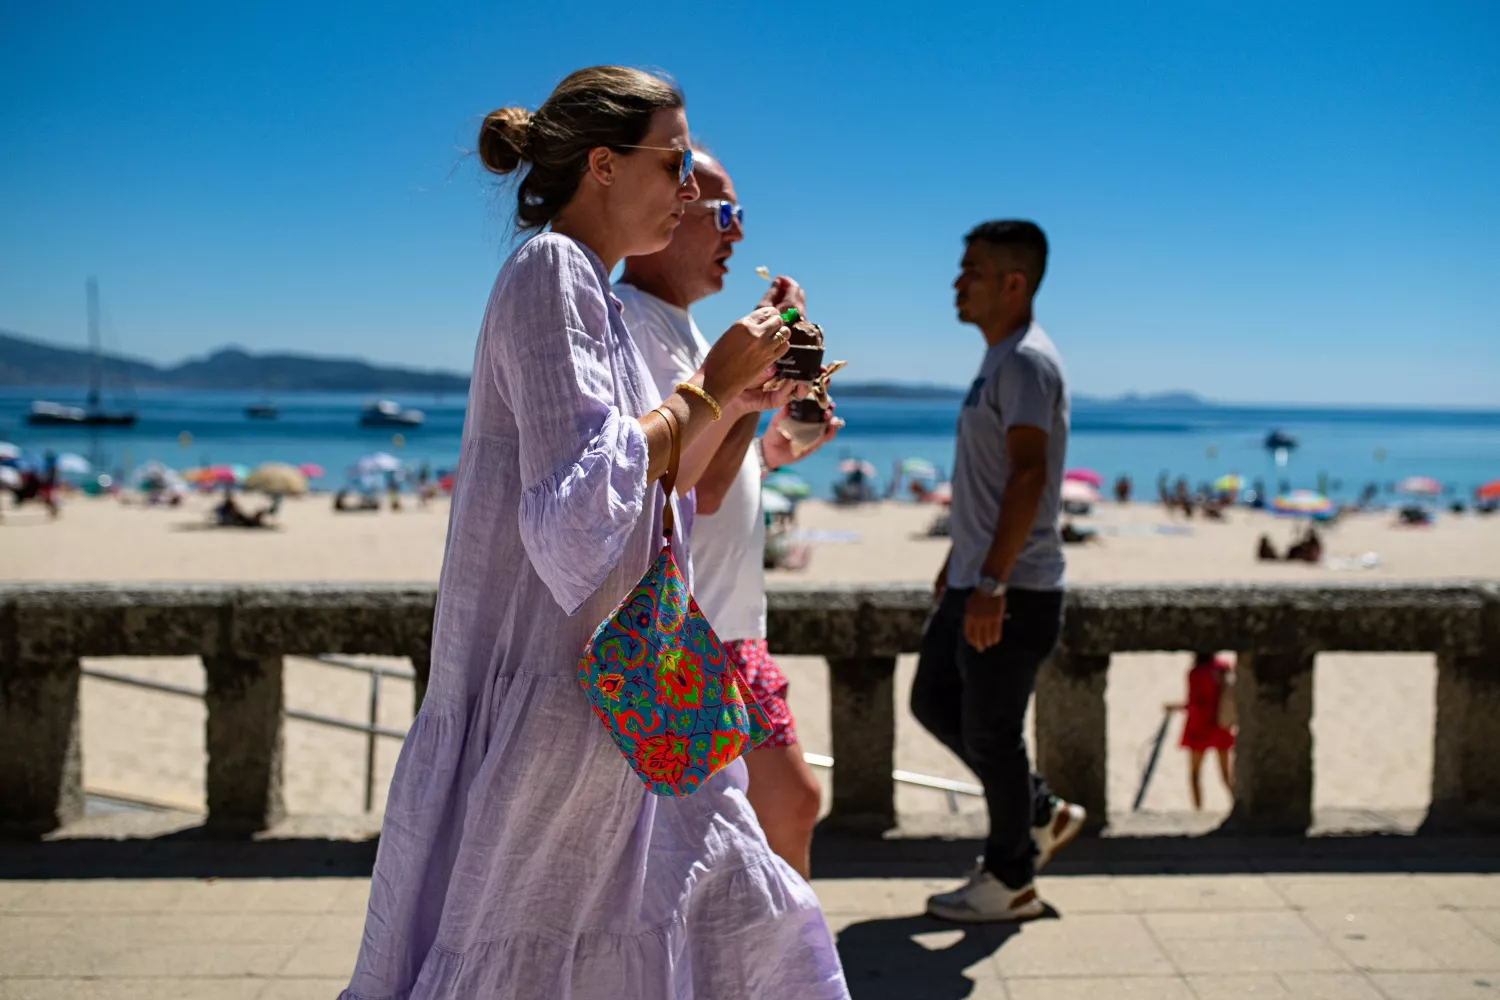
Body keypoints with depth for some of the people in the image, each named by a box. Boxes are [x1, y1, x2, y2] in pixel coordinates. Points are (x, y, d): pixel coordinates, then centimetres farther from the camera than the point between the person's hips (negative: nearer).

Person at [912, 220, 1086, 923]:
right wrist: (958, 562, 25)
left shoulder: (1026, 362, -16)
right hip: (976, 582, 10)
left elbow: (1028, 476, -26)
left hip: (1013, 593, -10)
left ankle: (1009, 882, 18)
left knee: (990, 733, 1)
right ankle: (1041, 816, 29)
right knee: (933, 702, 18)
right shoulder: (999, 359, 15)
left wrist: (992, 582, -29)